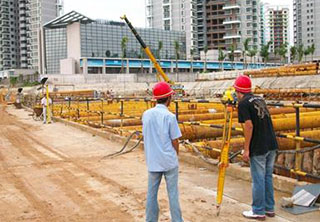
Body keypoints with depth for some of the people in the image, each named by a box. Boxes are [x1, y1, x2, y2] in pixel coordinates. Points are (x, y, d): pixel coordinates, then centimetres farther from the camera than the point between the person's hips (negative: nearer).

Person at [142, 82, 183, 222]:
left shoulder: (146, 114, -1)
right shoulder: (169, 116, -14)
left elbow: (146, 136, 7)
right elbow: (175, 141, -8)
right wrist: (176, 155, 10)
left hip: (152, 161, 4)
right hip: (169, 161, -4)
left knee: (151, 193, 12)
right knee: (173, 194, 7)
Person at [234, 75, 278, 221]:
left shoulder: (243, 103, -10)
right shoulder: (259, 99, 13)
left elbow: (249, 125, -18)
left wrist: (246, 149, -14)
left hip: (258, 148, -8)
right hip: (272, 145, 8)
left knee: (258, 180, 3)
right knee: (268, 177, 17)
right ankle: (269, 208, 26)